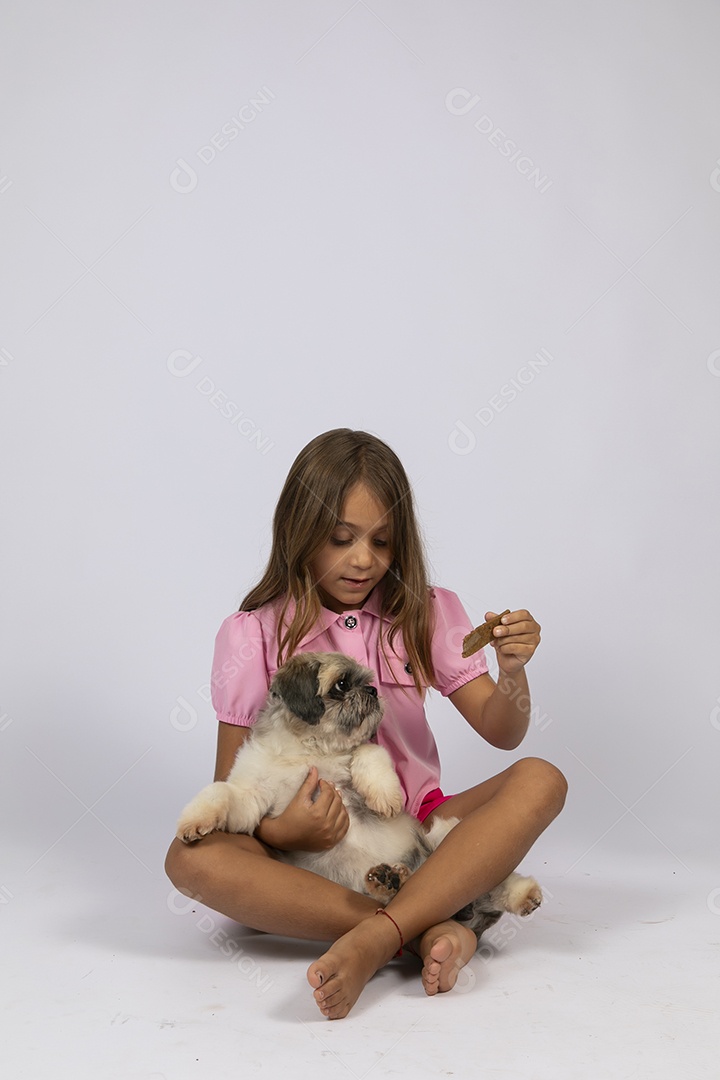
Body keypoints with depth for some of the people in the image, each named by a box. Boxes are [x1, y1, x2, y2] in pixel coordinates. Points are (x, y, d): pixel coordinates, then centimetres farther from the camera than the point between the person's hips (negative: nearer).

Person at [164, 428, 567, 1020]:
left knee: (540, 780, -24)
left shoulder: (427, 613, 5)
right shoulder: (252, 635, -2)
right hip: (311, 845, -1)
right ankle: (430, 931, -35)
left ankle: (375, 939, -36)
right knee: (192, 857, -30)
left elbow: (501, 732, 2)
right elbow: (230, 788, -1)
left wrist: (512, 672, -21)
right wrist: (279, 832, -24)